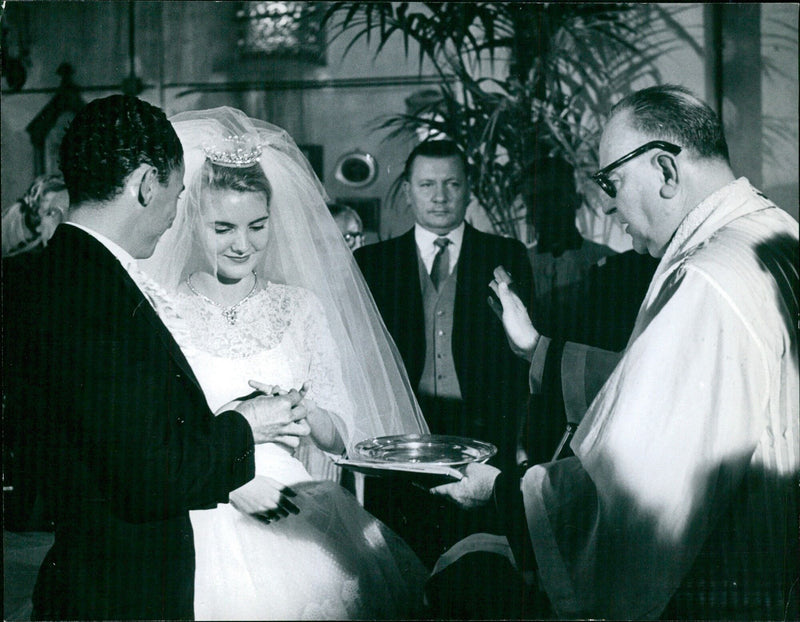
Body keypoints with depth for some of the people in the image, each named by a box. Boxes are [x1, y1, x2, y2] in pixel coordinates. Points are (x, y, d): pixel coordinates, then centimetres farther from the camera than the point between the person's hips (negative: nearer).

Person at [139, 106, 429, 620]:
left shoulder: (302, 306, 9)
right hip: (199, 515, -2)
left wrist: (302, 413, -12)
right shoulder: (160, 312, 0)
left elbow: (340, 434, 8)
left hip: (293, 511, 2)